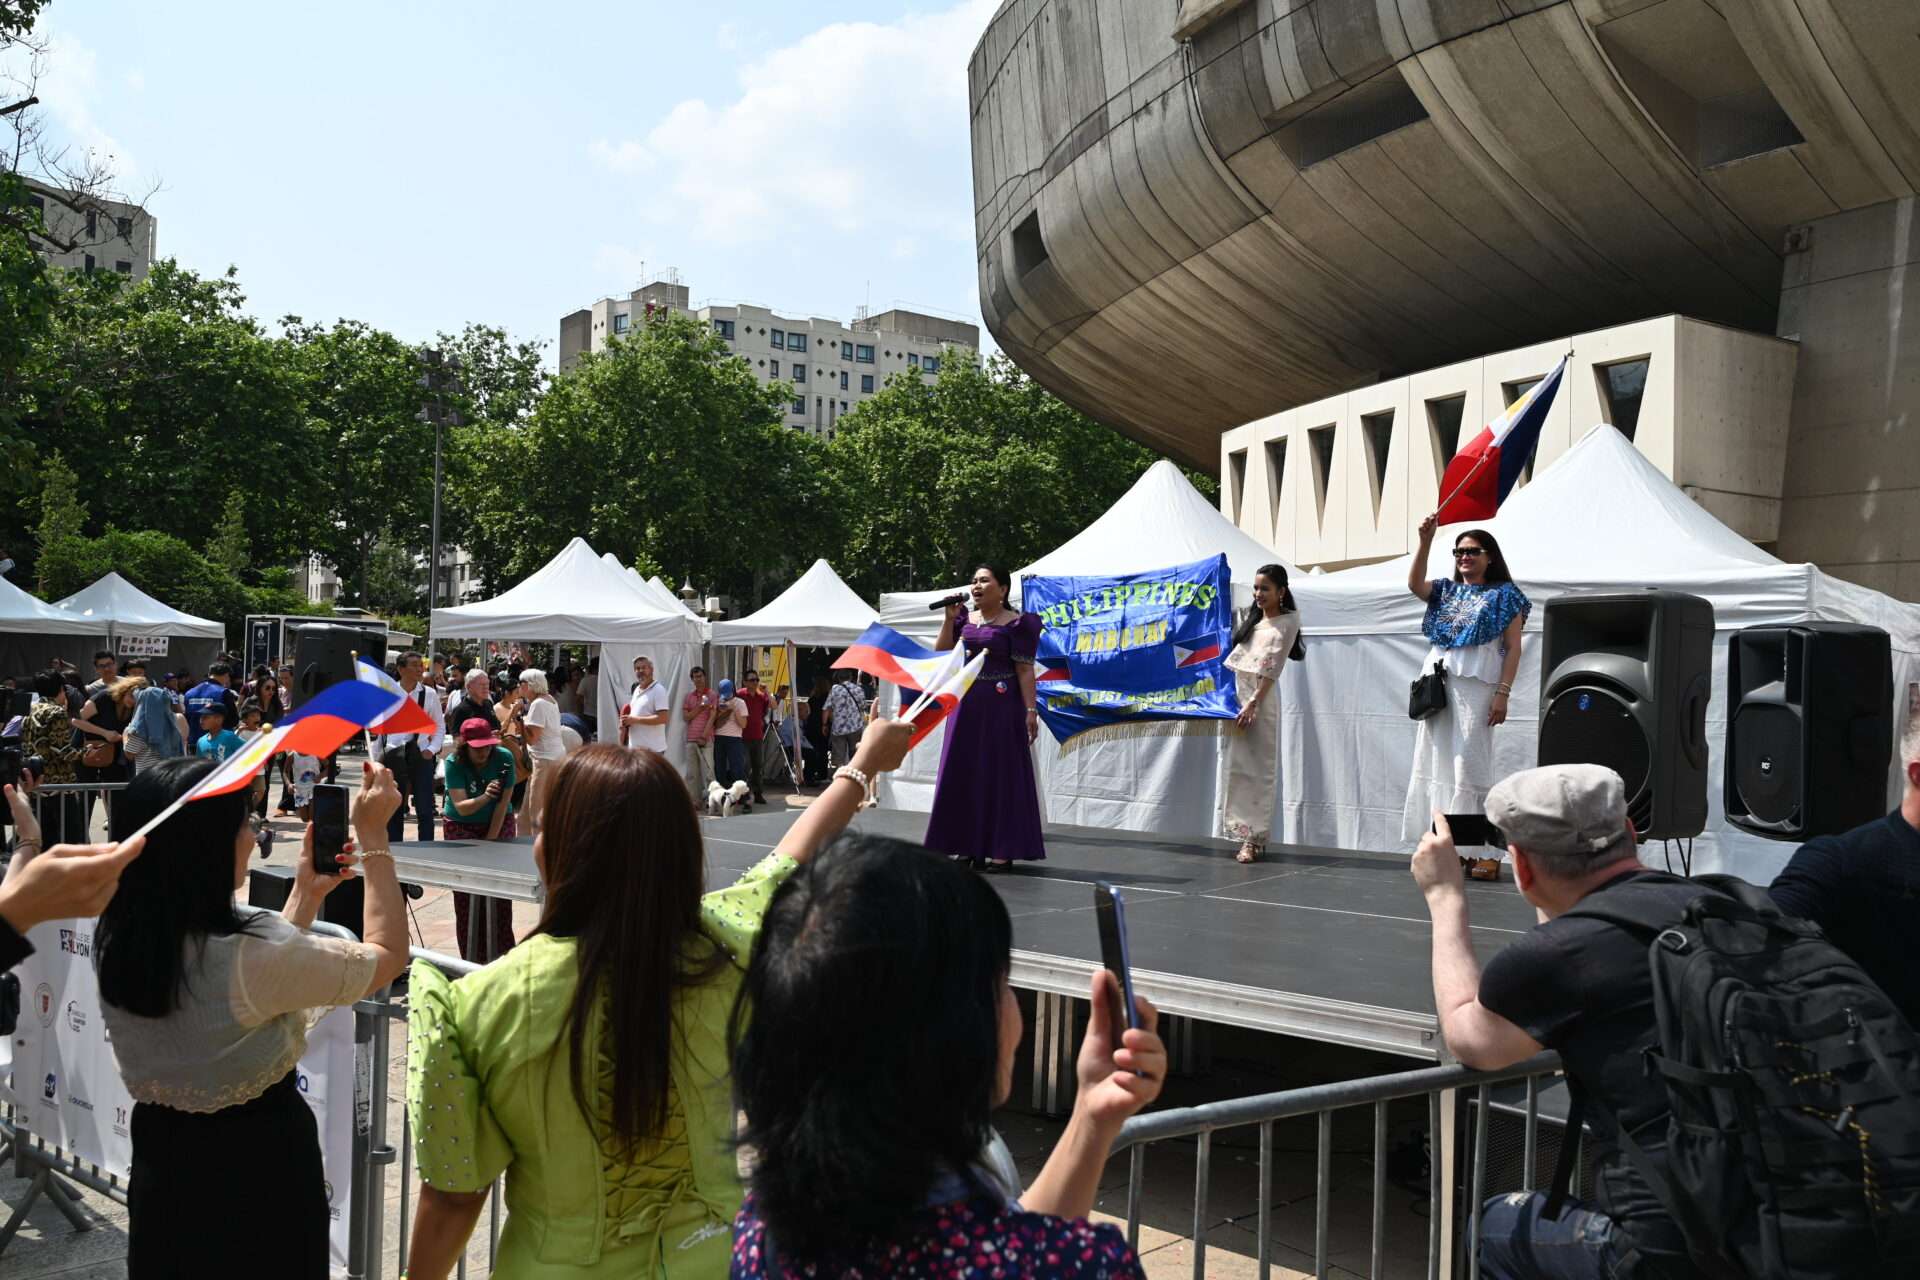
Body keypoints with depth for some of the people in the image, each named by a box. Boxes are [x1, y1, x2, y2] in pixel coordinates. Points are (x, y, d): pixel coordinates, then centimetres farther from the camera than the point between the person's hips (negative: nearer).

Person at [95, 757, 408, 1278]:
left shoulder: (116, 940, -7)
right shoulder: (252, 951, -28)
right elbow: (387, 956, -12)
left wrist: (306, 894, 12)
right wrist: (373, 836, -7)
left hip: (160, 1162, 6)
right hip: (259, 1166, -6)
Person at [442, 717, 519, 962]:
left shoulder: (504, 758, -14)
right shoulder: (454, 763, -16)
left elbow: (504, 802, -12)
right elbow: (460, 806, -23)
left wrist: (490, 839, -14)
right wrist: (484, 797, -42)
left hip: (499, 823, 1)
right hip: (462, 828, -1)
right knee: (466, 894, -8)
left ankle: (500, 956, 2)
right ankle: (471, 958, -1)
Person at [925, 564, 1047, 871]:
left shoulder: (1016, 624, -6)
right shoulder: (965, 619, 11)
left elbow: (1025, 670, -9)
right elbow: (942, 654, 6)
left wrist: (1031, 710, -16)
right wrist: (950, 618, -1)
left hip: (1000, 706, -6)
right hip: (966, 704, 6)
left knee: (1000, 775, -2)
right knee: (964, 774, 7)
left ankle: (1003, 850, 2)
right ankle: (970, 847, 15)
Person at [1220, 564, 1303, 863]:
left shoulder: (1287, 621, -3)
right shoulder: (1253, 617, 18)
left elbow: (1272, 669, -12)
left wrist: (1252, 704, -20)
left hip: (1259, 700, -7)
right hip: (1234, 693, 7)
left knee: (1258, 768, -7)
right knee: (1236, 765, 7)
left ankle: (1255, 837, -7)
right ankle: (1245, 830, 13)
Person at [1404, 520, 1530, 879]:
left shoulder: (1504, 594, 3)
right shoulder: (1447, 590, 17)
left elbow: (1513, 647, -2)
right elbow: (1414, 584, -2)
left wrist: (1503, 694, -12)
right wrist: (1425, 542, -10)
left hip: (1476, 686, -5)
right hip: (1438, 683, 6)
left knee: (1471, 764, -9)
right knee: (1437, 763, 4)